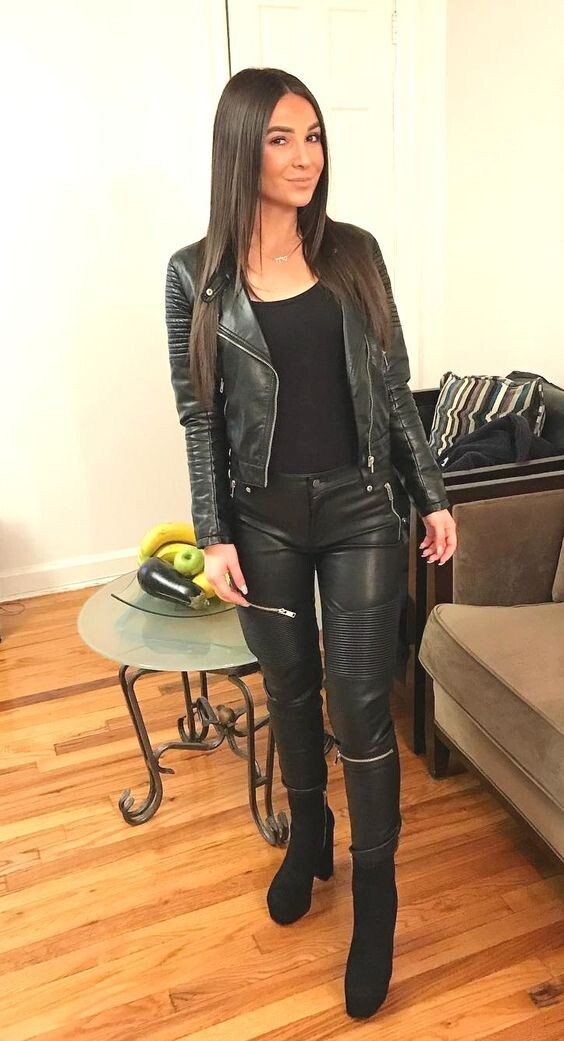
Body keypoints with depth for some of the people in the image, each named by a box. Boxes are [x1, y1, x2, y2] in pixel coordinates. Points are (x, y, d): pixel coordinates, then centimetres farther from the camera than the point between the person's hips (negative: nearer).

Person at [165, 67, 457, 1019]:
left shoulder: (355, 254, 1)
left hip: (361, 508, 0)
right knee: (290, 691, 16)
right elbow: (199, 417, -2)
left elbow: (393, 389, 5)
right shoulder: (197, 273, -3)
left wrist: (433, 496, 4)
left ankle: (374, 890, 23)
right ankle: (308, 838, 43)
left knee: (360, 702, 1)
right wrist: (213, 537, -6)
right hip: (263, 516, 0)